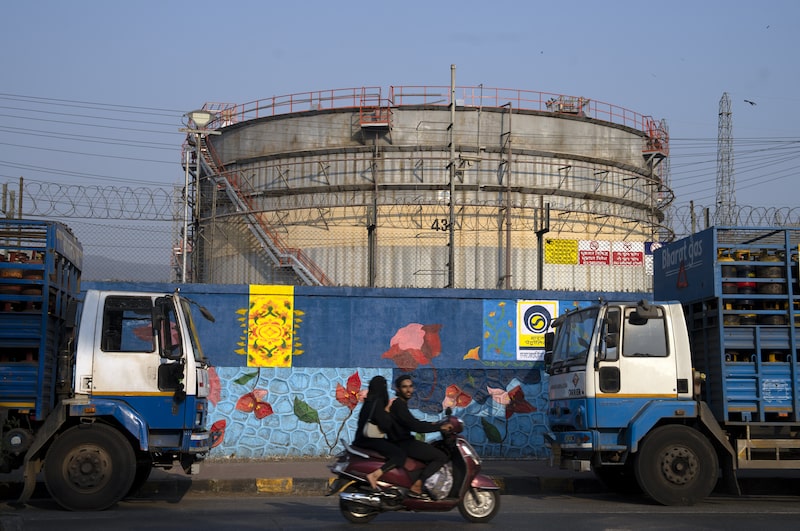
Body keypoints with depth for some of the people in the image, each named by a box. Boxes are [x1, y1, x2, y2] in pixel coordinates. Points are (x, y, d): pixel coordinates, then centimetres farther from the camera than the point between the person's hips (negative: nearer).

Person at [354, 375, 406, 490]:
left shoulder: (369, 400, 13)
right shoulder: (377, 402, -14)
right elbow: (385, 425, -20)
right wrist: (387, 410, -9)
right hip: (370, 440, -10)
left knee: (396, 447, 20)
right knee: (400, 455, -17)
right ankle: (374, 475, -30)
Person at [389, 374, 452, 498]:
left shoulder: (400, 404, 16)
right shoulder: (398, 405, -16)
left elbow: (413, 422, 24)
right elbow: (414, 426, -25)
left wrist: (433, 424, 11)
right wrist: (439, 427, -19)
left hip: (404, 442, 10)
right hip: (402, 445, -10)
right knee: (441, 457, -12)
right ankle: (416, 486, -17)